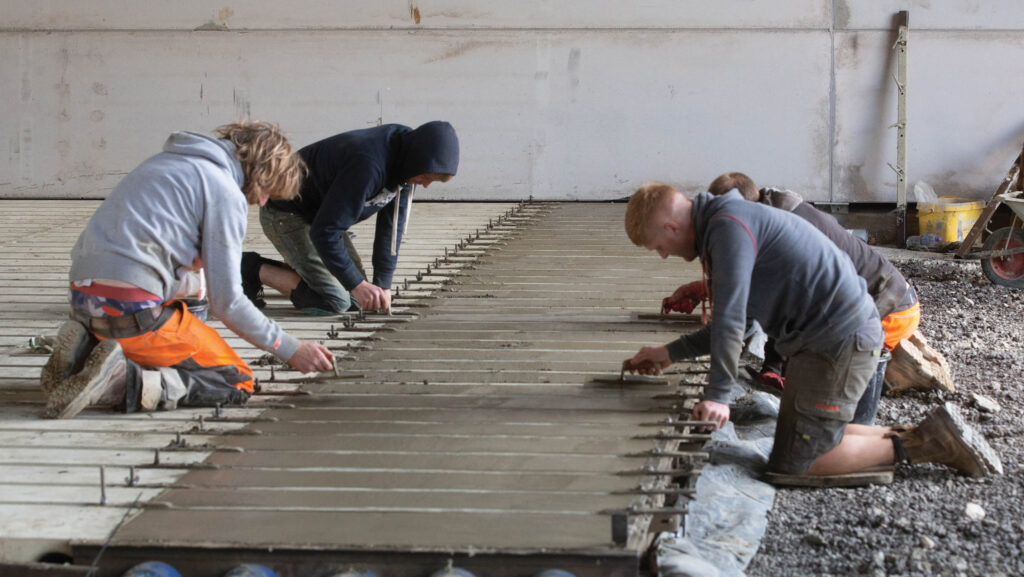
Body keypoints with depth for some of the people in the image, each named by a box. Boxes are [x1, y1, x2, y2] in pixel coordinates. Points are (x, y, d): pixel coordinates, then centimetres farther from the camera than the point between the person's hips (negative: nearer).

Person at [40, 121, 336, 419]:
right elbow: (226, 302, -5)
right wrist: (292, 350, 3)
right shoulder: (226, 192, -4)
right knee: (237, 382, -1)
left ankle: (85, 353, 2)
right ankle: (124, 380, -20)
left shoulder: (172, 160, 22)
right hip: (133, 307, -9)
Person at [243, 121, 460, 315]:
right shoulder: (368, 166, -37)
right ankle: (254, 270, -2)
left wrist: (383, 283, -5)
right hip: (285, 216, -9)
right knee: (334, 301, -16)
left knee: (355, 299, 8)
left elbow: (392, 225, -2)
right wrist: (358, 284, -32)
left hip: (317, 212, 9)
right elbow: (324, 231, -34)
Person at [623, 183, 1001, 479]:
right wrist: (671, 354, 22)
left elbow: (730, 317, -20)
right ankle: (922, 439, 12)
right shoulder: (719, 227, 19)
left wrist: (718, 396, -17)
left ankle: (913, 447, -5)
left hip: (840, 338, -11)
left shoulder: (729, 226, -14)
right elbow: (731, 322, 25)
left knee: (790, 464, -7)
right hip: (829, 336, 11)